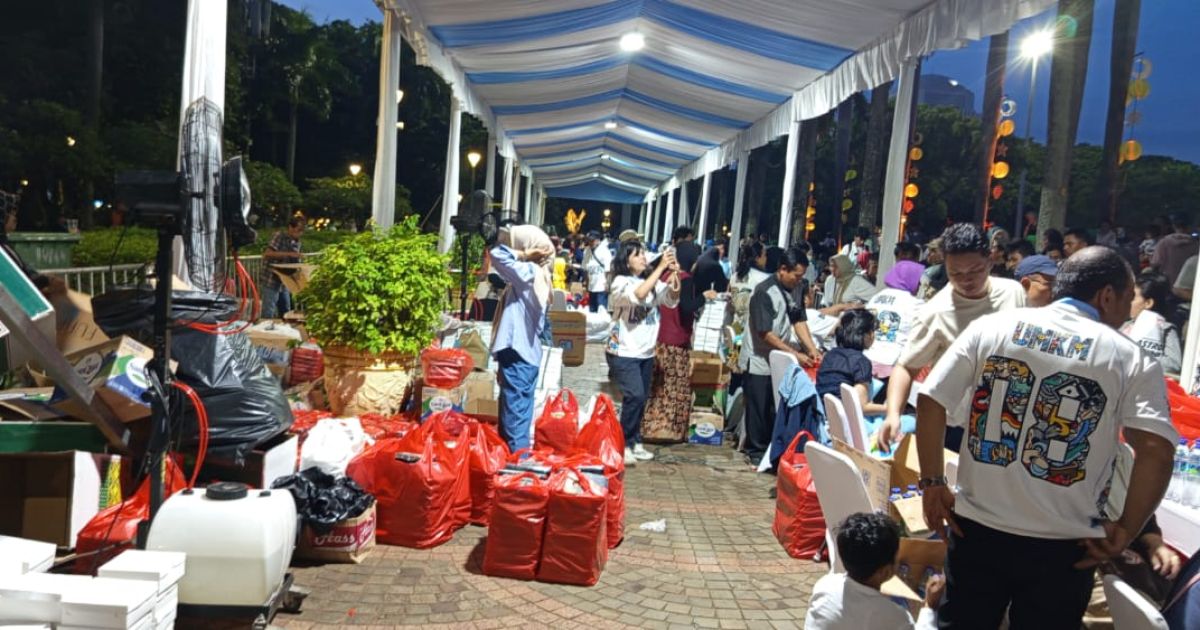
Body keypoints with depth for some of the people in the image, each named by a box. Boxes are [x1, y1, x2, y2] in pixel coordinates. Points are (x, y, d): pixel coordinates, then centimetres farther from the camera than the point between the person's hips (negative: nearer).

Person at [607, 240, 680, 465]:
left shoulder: (653, 282, 7)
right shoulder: (620, 282, -10)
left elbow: (672, 300, -2)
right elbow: (638, 295, -29)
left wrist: (674, 275, -17)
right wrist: (661, 267, -28)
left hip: (646, 352, 6)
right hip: (623, 352, -6)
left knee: (641, 398, 11)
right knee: (634, 396, -17)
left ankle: (634, 442, 25)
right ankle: (624, 444, -4)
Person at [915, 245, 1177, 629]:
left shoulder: (991, 327, 0)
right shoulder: (1131, 360, -3)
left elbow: (930, 403, -5)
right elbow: (1156, 451, -15)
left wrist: (933, 483, 3)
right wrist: (1126, 531, -3)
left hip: (977, 528, 1)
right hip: (1063, 547, -1)